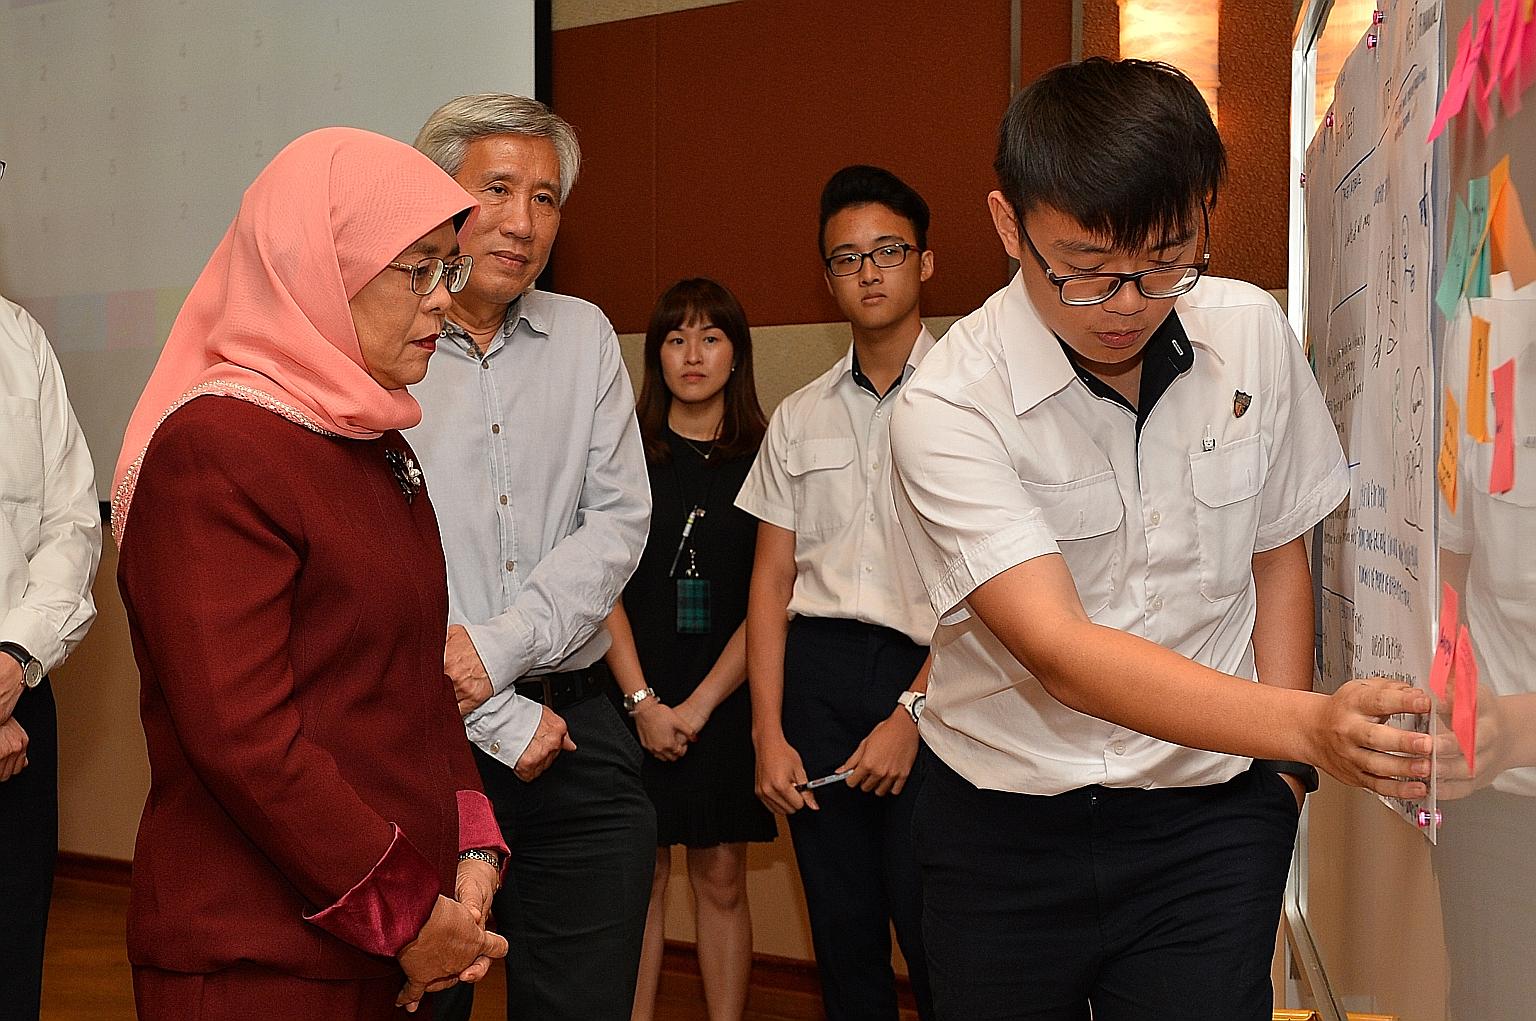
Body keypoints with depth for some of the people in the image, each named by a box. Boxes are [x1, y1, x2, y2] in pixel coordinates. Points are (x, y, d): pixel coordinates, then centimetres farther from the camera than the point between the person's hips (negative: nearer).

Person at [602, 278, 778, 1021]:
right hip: (635, 697, 0)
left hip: (726, 699, 0)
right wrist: (642, 700, -10)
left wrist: (699, 704, -8)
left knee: (721, 877, 4)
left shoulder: (764, 458, 4)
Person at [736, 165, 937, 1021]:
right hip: (815, 670, 4)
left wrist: (911, 711, -13)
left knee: (938, 943, -3)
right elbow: (773, 577, 10)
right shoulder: (800, 418, 12)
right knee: (843, 938, 11)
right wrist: (769, 733, 3)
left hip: (922, 671, -4)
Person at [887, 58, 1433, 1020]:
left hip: (1210, 820, 2)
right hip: (1007, 826, -2)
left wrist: (1281, 771, 1)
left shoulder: (1253, 336, -4)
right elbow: (1058, 650, -27)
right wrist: (1306, 725, -38)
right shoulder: (948, 407, -19)